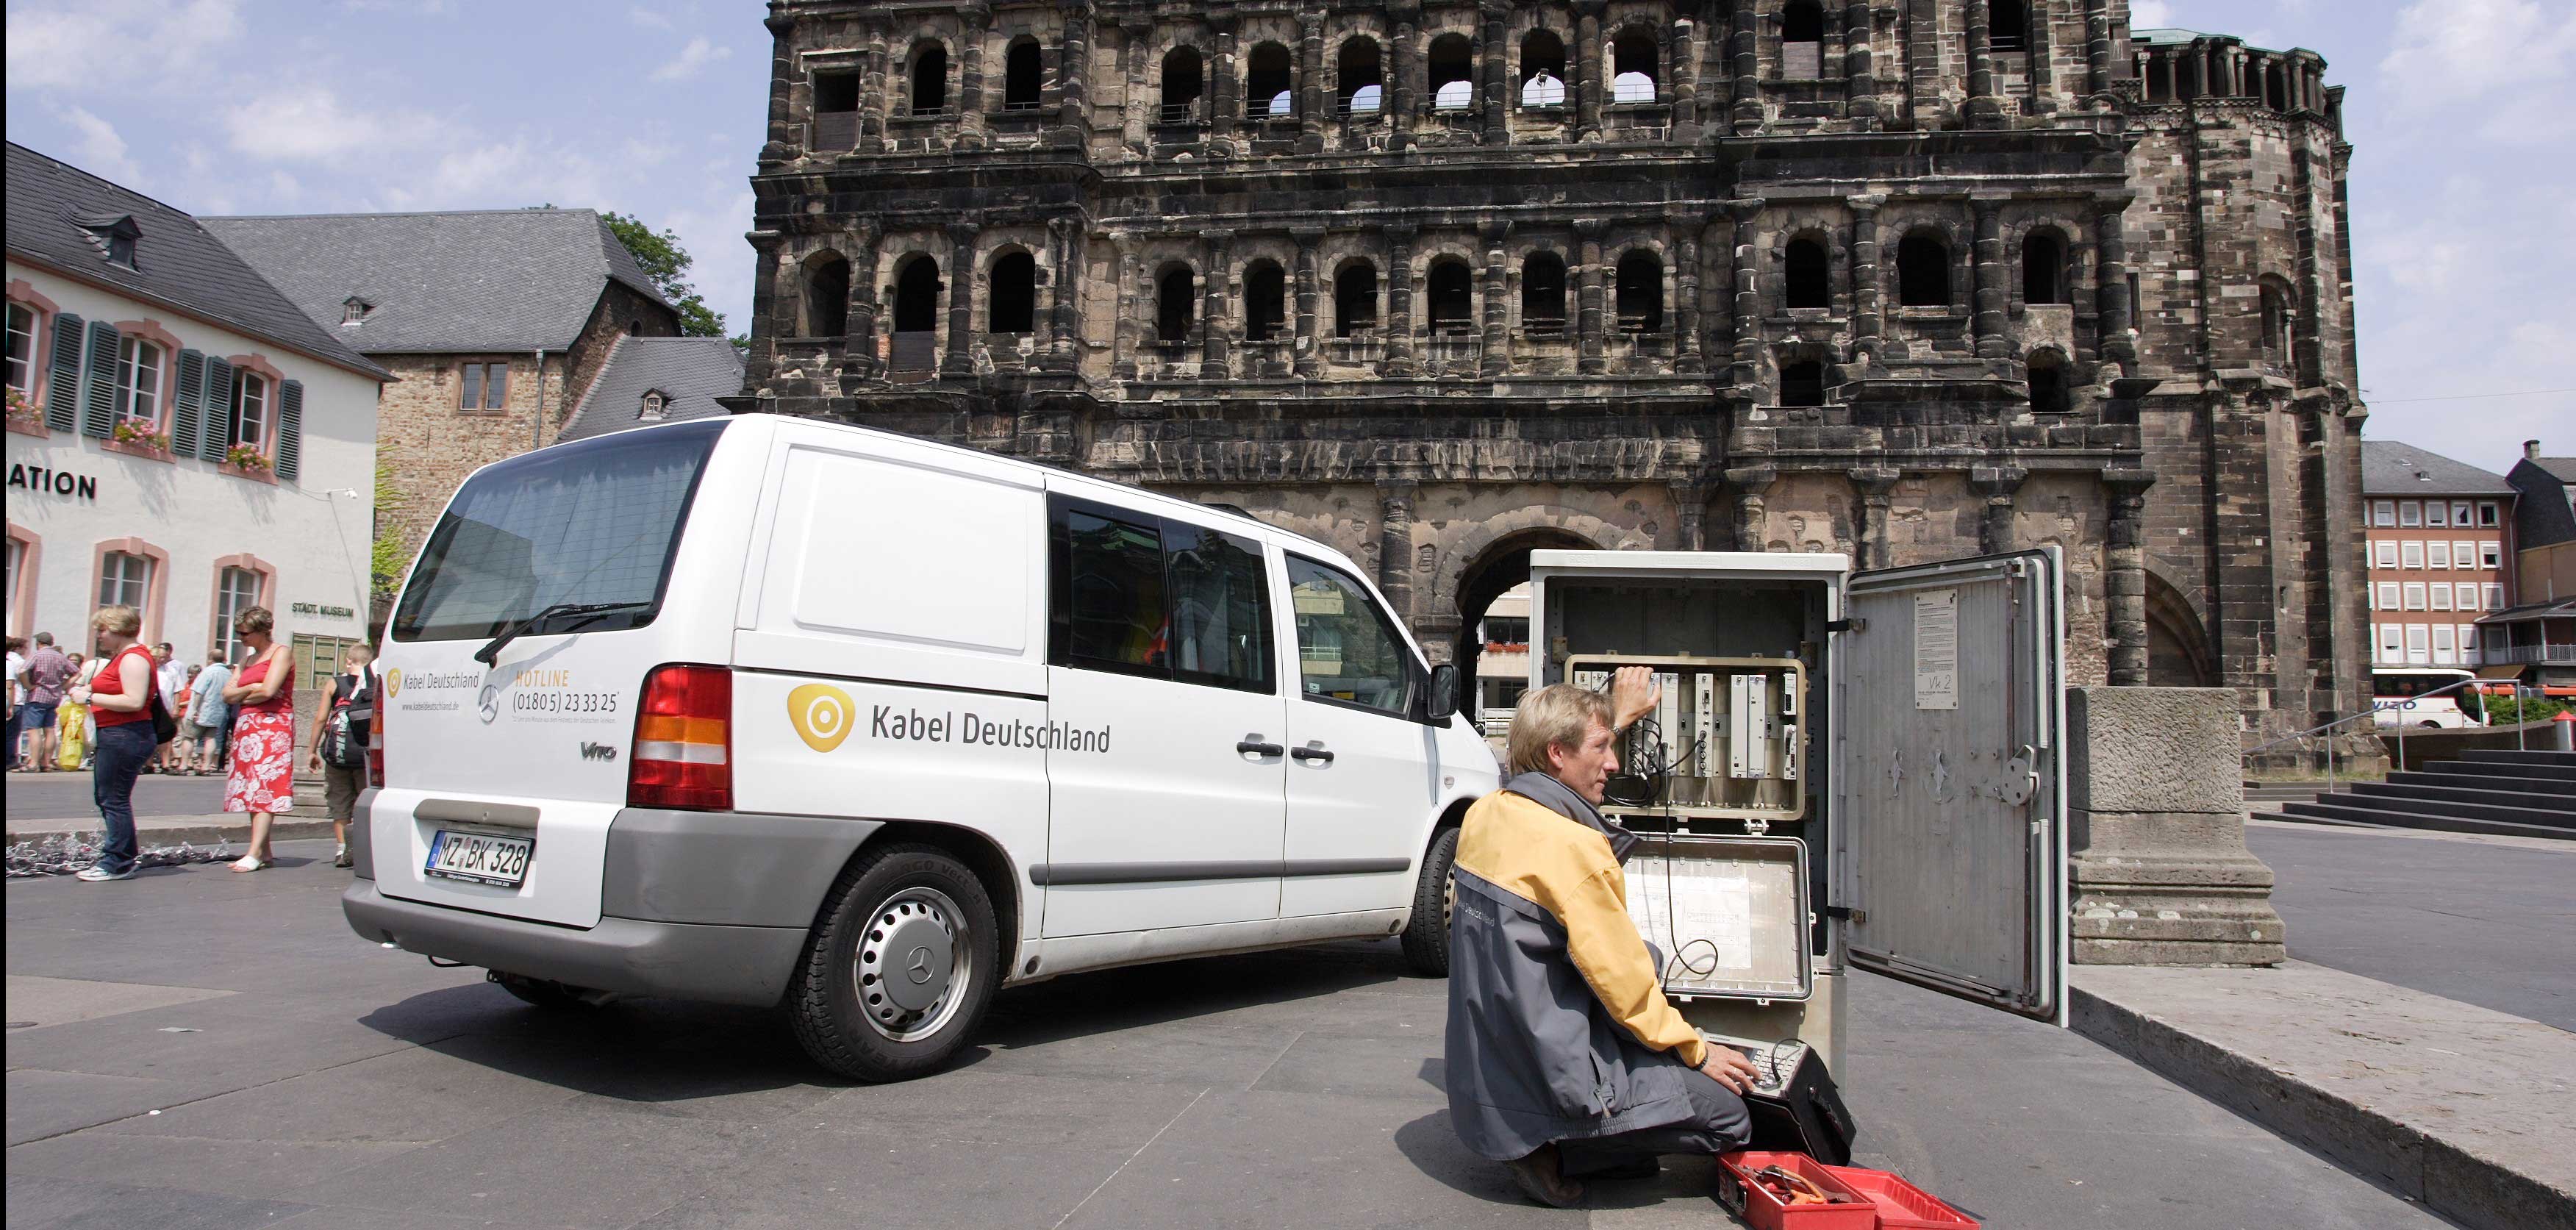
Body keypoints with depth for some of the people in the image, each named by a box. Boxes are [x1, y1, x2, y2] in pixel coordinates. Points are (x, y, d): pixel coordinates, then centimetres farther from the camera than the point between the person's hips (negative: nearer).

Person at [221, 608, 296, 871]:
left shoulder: (280, 653, -1)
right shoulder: (249, 660, 23)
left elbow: (268, 691, -14)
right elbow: (227, 693, 14)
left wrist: (242, 696, 3)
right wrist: (251, 689, -3)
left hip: (273, 726, -8)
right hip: (246, 728, 8)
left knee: (264, 789, -14)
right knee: (253, 791, 3)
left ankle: (255, 853, -21)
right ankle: (265, 853, 5)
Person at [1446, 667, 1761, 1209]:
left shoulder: (1485, 814, 3)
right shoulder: (1571, 845, -22)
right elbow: (1622, 978, -15)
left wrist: (1618, 716, 36)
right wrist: (1696, 1051, 0)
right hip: (1548, 1079, -9)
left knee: (1645, 959, 26)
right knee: (1729, 1115, 2)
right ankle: (1557, 1152, -1)